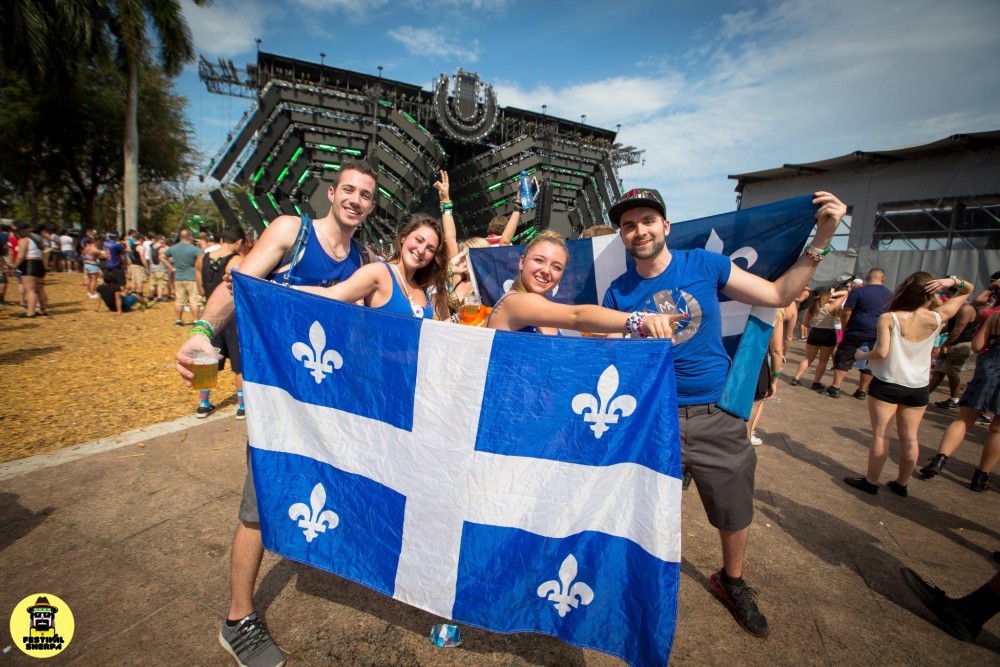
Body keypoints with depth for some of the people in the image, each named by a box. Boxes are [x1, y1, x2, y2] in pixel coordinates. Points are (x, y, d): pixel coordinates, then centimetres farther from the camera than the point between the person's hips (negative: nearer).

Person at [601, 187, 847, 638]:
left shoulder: (705, 265, -5)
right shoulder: (619, 292, -5)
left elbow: (779, 295, -1)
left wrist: (821, 240, -8)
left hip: (715, 415, 1)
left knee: (735, 515, 18)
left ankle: (731, 582, 48)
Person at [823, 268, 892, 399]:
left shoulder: (858, 292, -8)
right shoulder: (890, 295, 7)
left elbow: (845, 313, -10)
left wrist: (844, 328, 2)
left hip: (856, 333, -4)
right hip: (877, 336, 4)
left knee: (843, 360, 3)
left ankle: (835, 388, 1)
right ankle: (862, 391, 18)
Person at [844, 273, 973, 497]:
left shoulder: (889, 318, -16)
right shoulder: (937, 318, -5)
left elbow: (881, 352, -22)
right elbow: (967, 290, 10)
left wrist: (862, 355, -3)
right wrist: (953, 281, -9)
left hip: (886, 385, -3)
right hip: (918, 388, 4)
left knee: (880, 435, 5)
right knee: (909, 437, 13)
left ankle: (871, 481, 15)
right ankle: (902, 484, 26)